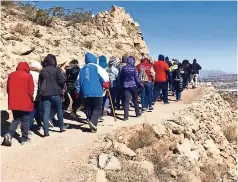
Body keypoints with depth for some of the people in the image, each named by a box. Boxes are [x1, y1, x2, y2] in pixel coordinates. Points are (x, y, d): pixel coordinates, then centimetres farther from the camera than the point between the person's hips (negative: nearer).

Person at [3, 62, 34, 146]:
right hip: (25, 102, -4)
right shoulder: (28, 76, -7)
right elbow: (31, 90, -9)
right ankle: (24, 137, 13)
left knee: (16, 119, 16)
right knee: (25, 120, 9)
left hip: (14, 102, 4)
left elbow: (8, 89, 12)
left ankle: (9, 134, -5)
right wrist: (30, 99, 7)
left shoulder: (11, 75, 8)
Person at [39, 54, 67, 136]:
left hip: (45, 94, 3)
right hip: (55, 93, -3)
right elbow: (62, 80, -14)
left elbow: (39, 83, 14)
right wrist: (60, 89, 3)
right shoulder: (57, 70, -6)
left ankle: (46, 131, -5)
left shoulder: (42, 71, 10)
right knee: (59, 110, 15)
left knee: (46, 113, 0)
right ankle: (62, 127, 24)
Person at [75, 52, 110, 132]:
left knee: (89, 110, 14)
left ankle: (92, 125, 16)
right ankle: (93, 122, -19)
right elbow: (104, 78, -10)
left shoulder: (82, 69, 15)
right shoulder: (96, 67, 0)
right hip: (96, 92, -4)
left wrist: (78, 92, 24)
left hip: (85, 93, 5)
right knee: (97, 109, 2)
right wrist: (106, 86, 6)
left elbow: (78, 82, 17)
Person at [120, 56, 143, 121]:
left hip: (126, 86, 2)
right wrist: (141, 84, 2)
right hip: (133, 85, -2)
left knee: (126, 101, 0)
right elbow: (137, 78, -8)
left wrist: (122, 84, 18)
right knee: (135, 100, 14)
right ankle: (137, 113, 27)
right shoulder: (134, 68, -8)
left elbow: (121, 78, 7)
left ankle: (126, 116, -6)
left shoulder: (124, 68, 2)